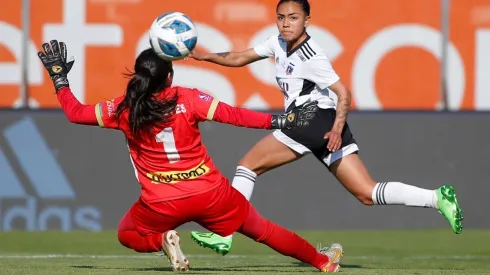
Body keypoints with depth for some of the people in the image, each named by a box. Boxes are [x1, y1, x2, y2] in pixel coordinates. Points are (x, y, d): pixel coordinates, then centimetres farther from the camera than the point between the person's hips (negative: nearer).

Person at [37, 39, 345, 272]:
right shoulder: (189, 99, -9)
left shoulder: (123, 110, -4)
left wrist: (59, 75, 17)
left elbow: (75, 112, 4)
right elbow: (233, 115, -10)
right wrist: (281, 121, -5)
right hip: (210, 194, 1)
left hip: (162, 205, 0)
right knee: (262, 229, 21)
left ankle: (163, 240, -3)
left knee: (127, 234, 29)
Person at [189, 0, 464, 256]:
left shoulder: (311, 57, -10)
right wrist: (205, 56, 9)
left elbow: (344, 93, -12)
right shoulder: (279, 43, 15)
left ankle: (224, 235, -2)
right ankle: (437, 198, -14)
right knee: (368, 194, 0)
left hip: (313, 119, -9)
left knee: (249, 164, 0)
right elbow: (240, 58, 21)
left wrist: (337, 129, -24)